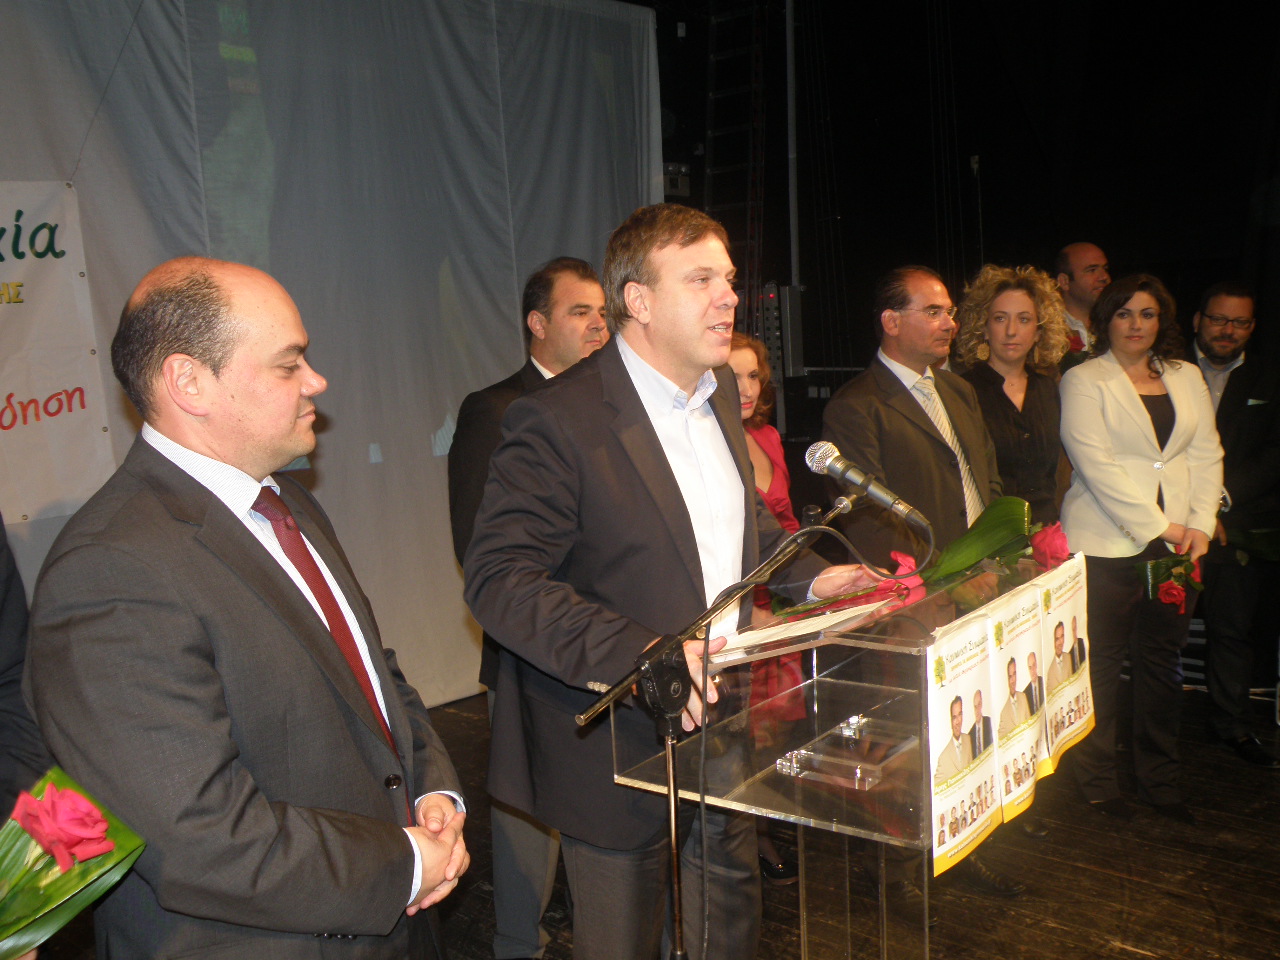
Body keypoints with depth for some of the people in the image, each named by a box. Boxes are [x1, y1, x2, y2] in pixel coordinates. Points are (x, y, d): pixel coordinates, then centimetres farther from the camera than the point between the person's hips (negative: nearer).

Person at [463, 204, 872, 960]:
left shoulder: (720, 390, 5)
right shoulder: (558, 420, -21)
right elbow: (498, 578, -25)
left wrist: (808, 575, 5)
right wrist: (637, 654, -36)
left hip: (726, 723, 7)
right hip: (620, 746, -7)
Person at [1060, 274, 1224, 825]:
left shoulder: (1187, 378, 15)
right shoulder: (1083, 381, -1)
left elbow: (1206, 455, 12)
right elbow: (1097, 466, -10)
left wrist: (1199, 524, -2)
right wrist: (1156, 527, -12)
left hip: (1175, 546, 5)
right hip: (1106, 546, -5)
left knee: (1163, 662, 10)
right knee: (1101, 665, 1)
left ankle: (1159, 780, 23)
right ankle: (1097, 780, 16)